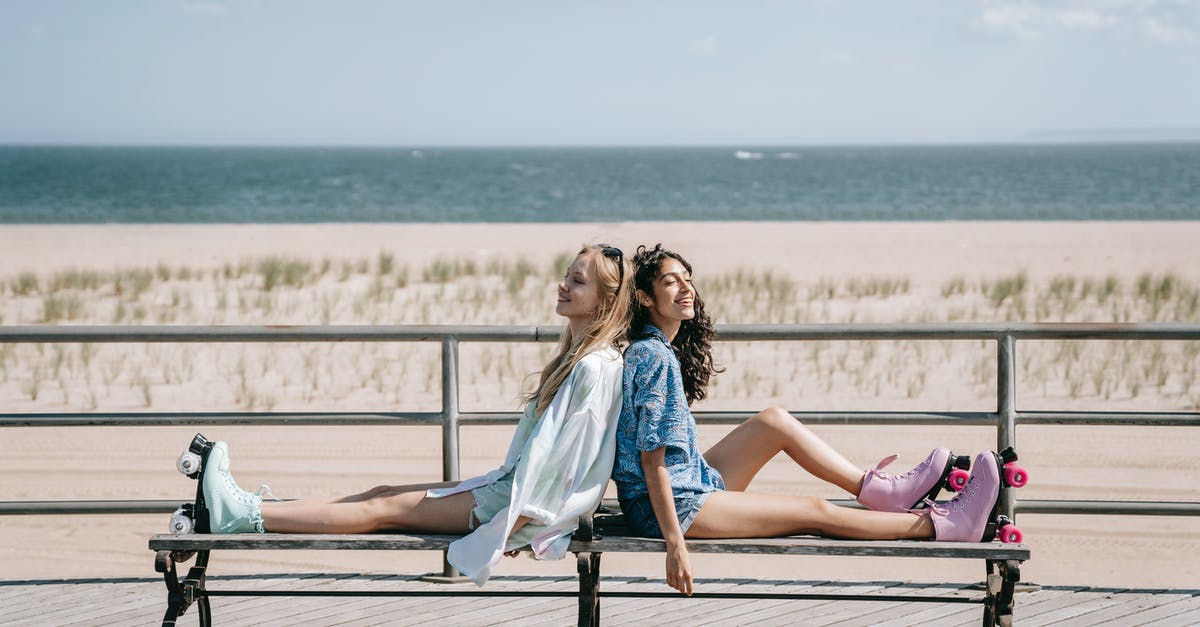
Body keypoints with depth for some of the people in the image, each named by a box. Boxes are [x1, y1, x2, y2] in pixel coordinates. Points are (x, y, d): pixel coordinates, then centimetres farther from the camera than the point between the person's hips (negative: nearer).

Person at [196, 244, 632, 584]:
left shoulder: (596, 368, -18)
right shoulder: (575, 357, 14)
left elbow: (557, 456, -22)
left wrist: (512, 523, -23)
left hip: (530, 503, -9)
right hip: (512, 485, 9)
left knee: (387, 508, -10)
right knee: (384, 494, 2)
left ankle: (248, 515, -10)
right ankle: (252, 510, -1)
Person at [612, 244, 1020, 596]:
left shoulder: (648, 350, 9)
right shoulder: (655, 358, -21)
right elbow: (652, 457, -25)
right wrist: (674, 543, -28)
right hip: (670, 507, -10)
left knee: (775, 421, 9)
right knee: (816, 512, -6)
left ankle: (879, 488, 9)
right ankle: (947, 525, -1)